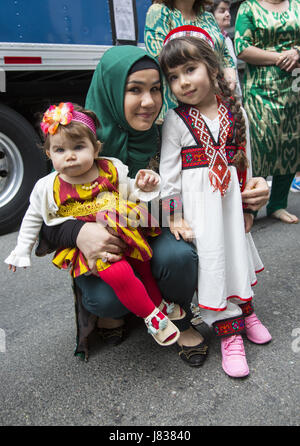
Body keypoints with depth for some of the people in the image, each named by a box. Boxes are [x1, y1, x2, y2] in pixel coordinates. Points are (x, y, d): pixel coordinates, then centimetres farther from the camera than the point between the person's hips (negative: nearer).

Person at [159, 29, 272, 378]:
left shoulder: (236, 112, 2)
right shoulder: (176, 120, -8)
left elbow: (244, 160, 8)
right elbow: (168, 170, -7)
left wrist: (246, 204, 10)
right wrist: (174, 217, -10)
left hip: (230, 198, 4)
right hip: (197, 202, -3)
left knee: (237, 251, 15)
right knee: (210, 261, -1)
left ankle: (244, 310, 38)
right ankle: (229, 333, 13)